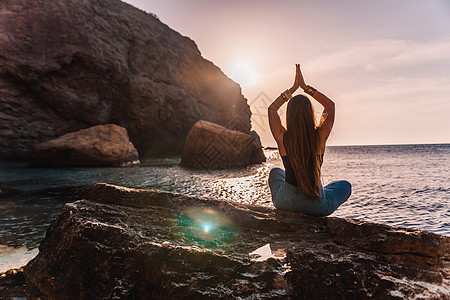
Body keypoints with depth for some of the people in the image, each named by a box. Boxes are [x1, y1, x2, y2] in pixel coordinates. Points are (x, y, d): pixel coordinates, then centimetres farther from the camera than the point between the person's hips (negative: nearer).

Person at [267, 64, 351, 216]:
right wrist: (305, 86, 4)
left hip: (285, 202, 1)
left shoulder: (282, 138, -16)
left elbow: (272, 108, 5)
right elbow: (330, 105, 4)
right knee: (345, 185, 30)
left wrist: (293, 88, 6)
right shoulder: (320, 136, -16)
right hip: (317, 207, 0)